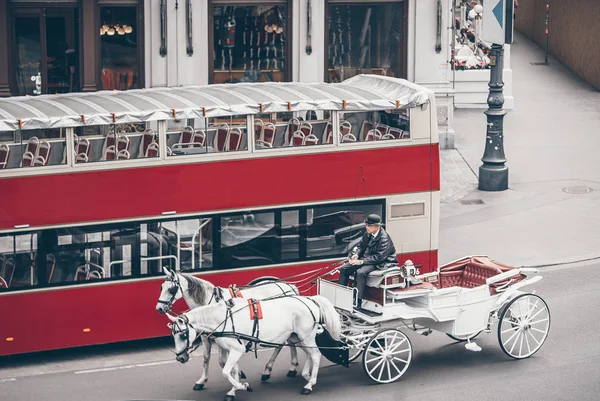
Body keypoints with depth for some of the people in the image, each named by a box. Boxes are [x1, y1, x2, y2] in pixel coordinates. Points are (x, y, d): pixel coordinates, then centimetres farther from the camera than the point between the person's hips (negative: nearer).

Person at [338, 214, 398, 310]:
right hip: (365, 257, 9)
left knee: (360, 273, -35)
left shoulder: (384, 239, -22)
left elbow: (379, 257, -25)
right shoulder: (368, 233, 1)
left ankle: (358, 303, -34)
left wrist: (361, 262, -27)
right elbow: (361, 245, 16)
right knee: (343, 269, -2)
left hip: (378, 263, -9)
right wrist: (356, 254, -5)